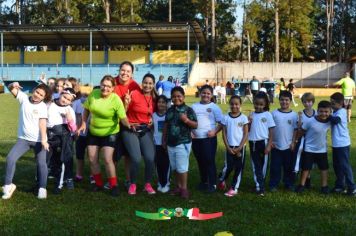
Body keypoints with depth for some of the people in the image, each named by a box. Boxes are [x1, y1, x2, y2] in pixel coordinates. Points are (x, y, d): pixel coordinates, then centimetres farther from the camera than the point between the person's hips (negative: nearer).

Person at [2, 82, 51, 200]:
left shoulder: (43, 106, -8)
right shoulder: (24, 98, -1)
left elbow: (42, 123, -17)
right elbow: (11, 89, -6)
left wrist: (43, 139, -28)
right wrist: (13, 85, -31)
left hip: (38, 140, -2)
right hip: (23, 138, 2)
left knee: (41, 163, 2)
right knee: (10, 158, -10)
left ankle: (42, 188, 15)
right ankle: (8, 185, 4)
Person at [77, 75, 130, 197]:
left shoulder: (116, 100, -21)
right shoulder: (93, 94, -10)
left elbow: (123, 117, -26)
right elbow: (86, 109, 5)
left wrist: (128, 125, -45)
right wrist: (83, 123, -1)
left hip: (110, 133, -4)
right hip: (93, 132, 5)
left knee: (107, 159, -13)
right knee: (92, 159, 7)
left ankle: (113, 186, 3)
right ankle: (98, 183, 26)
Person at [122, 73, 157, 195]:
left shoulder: (154, 98, 5)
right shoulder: (134, 94, -11)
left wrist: (152, 121, 2)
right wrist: (126, 103, -23)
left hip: (146, 130, 5)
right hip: (130, 130, -4)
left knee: (150, 158, -7)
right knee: (136, 158, -15)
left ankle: (148, 184, 12)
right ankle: (132, 184, 7)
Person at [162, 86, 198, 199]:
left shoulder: (188, 110, -7)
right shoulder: (170, 110, 9)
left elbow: (195, 125, -8)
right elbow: (166, 125, 15)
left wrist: (187, 120, -26)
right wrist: (164, 140, 15)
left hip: (183, 143, -6)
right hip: (171, 143, 6)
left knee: (182, 167, -2)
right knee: (175, 167, 13)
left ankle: (184, 188, 9)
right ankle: (178, 186, 25)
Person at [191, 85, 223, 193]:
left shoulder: (214, 107, -1)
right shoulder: (194, 106, 9)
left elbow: (221, 122, -1)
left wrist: (215, 132, -15)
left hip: (209, 138, -4)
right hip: (196, 138, 4)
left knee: (210, 161, -2)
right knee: (200, 161, 13)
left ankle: (212, 184, 6)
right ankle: (203, 181, 27)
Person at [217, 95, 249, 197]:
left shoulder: (243, 118, -3)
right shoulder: (225, 118, 0)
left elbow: (246, 134, -3)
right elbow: (224, 134, 1)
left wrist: (239, 148, -9)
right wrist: (228, 147, -7)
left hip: (240, 147, 0)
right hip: (230, 147, 0)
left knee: (238, 168, 3)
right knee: (228, 167, -5)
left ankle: (234, 188, 14)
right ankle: (221, 180, 24)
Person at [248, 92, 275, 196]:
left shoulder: (267, 115, -6)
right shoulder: (251, 115, 5)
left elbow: (271, 131, -5)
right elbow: (248, 130, 8)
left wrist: (269, 145, -11)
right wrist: (249, 122, -11)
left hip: (263, 142, -3)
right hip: (253, 143, 3)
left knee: (263, 164, 8)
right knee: (256, 165, 4)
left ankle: (260, 184, 24)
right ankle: (259, 187, 9)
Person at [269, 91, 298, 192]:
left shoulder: (294, 115, -1)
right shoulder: (274, 113, -3)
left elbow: (295, 130, 2)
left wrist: (293, 142, -3)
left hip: (288, 146, 1)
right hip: (276, 145, -1)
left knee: (289, 167, 11)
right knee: (275, 167, 5)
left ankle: (289, 184, 24)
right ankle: (273, 185, 15)